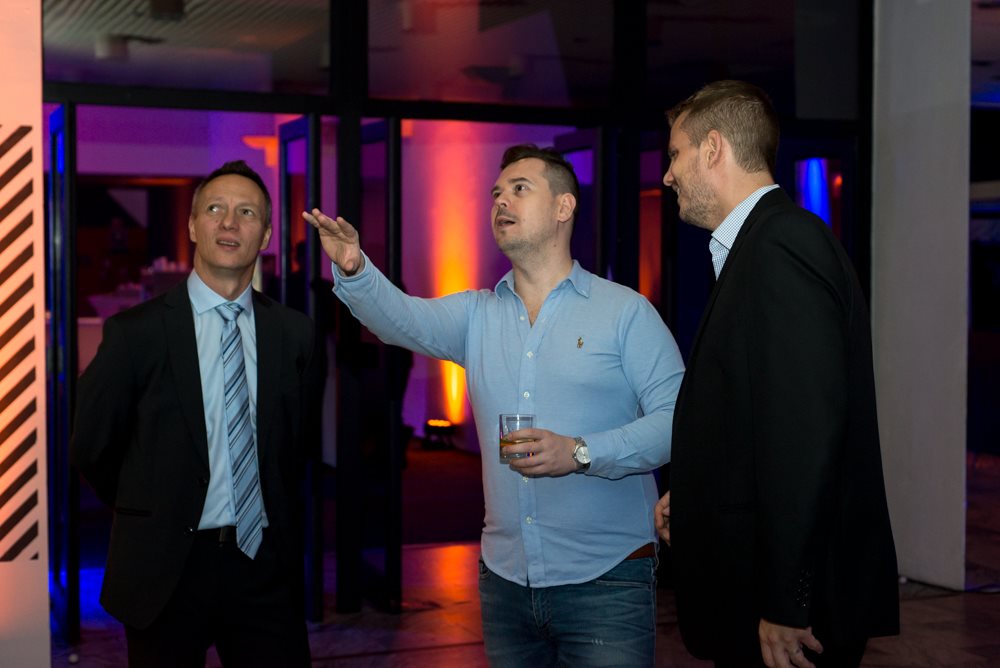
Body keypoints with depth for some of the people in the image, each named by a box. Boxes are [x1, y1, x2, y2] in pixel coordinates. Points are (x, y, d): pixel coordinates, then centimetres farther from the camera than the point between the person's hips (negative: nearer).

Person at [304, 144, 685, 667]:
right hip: (505, 576, 4)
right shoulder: (478, 314, 10)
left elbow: (678, 418, -10)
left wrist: (581, 452, -21)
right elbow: (402, 318, -7)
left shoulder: (625, 311, -3)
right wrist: (354, 271, -27)